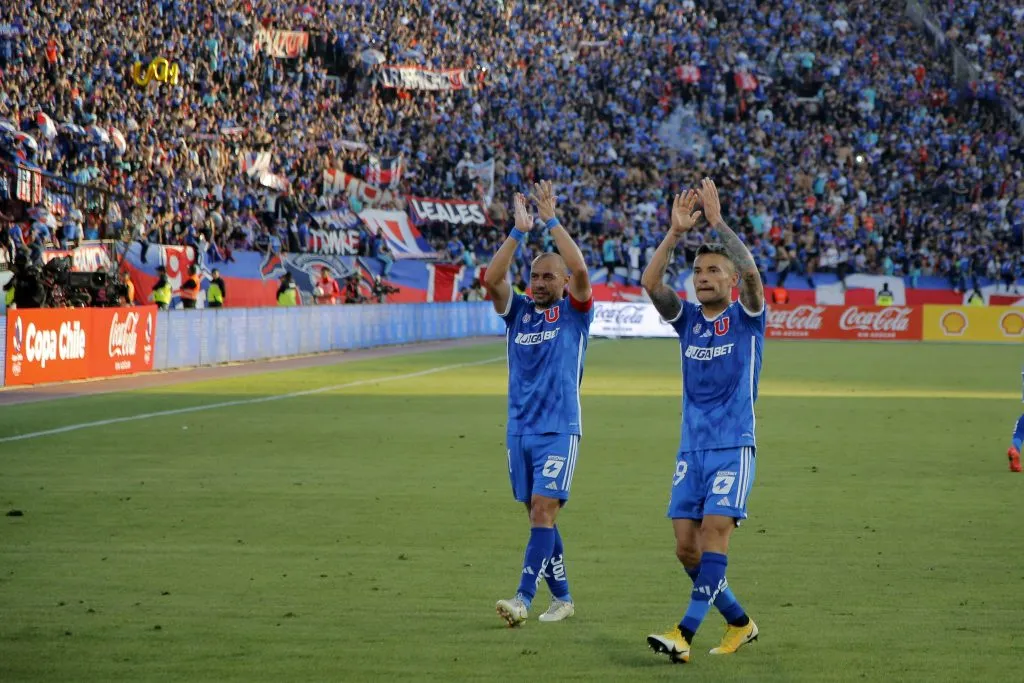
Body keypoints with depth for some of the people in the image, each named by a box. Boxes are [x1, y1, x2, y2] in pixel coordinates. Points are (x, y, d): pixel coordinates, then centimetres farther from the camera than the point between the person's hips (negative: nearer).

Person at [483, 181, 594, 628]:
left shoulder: (574, 311, 1)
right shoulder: (518, 311, 10)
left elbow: (579, 270, -17)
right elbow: (491, 278, -7)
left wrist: (551, 221, -15)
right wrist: (519, 231, -13)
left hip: (559, 429, -5)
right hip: (519, 429, 5)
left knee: (543, 511, -13)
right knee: (538, 515, 8)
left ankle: (523, 599, -20)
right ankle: (561, 598, 18)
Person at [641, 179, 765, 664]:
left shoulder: (746, 318, -1)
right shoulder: (687, 318, 9)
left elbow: (750, 271, -21)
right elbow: (650, 283, -6)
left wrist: (718, 221, -20)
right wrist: (677, 231, -14)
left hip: (733, 446, -5)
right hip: (691, 448, 5)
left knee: (715, 529, -18)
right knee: (687, 546, 0)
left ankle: (686, 633, -24)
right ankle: (739, 622, 18)